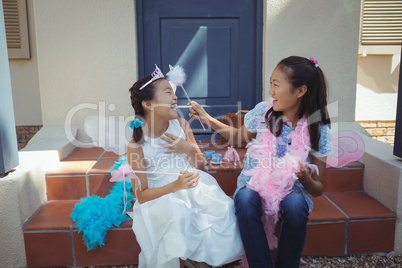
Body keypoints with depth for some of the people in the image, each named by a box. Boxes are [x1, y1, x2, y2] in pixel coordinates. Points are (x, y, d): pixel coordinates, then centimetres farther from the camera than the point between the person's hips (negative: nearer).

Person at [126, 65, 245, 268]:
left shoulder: (182, 125, 0)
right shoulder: (136, 145, -14)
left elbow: (201, 166, 7)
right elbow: (141, 195, -11)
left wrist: (189, 149, -16)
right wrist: (174, 186, -27)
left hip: (192, 187, 4)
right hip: (159, 197, -4)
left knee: (224, 209, -19)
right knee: (176, 219, -34)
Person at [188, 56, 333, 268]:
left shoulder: (318, 130, -9)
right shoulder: (263, 111, -5)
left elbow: (318, 190, -2)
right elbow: (238, 136, 17)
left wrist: (304, 177, -25)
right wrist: (207, 119, 6)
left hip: (290, 190, -1)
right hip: (254, 185, 1)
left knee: (295, 206, -35)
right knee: (245, 199, -33)